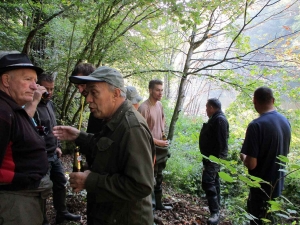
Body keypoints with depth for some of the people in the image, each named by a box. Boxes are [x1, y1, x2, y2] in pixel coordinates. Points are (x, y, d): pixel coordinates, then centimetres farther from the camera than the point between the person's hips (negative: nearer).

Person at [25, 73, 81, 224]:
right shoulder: (33, 105, -17)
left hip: (53, 154, 8)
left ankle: (62, 213, 36)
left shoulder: (50, 104, 9)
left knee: (60, 183, 18)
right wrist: (35, 100, -39)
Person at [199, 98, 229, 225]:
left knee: (208, 182, -16)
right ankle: (216, 206, 28)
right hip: (212, 156, 11)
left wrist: (216, 157, -26)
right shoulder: (216, 119, 16)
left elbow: (221, 141, -25)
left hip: (214, 157, -11)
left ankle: (215, 212, -13)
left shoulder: (219, 120, -18)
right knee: (213, 181, 17)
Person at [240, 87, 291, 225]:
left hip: (262, 187, -7)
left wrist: (243, 157, -4)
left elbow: (251, 164, -25)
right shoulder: (285, 122, -1)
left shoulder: (256, 125, -25)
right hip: (278, 184, 7)